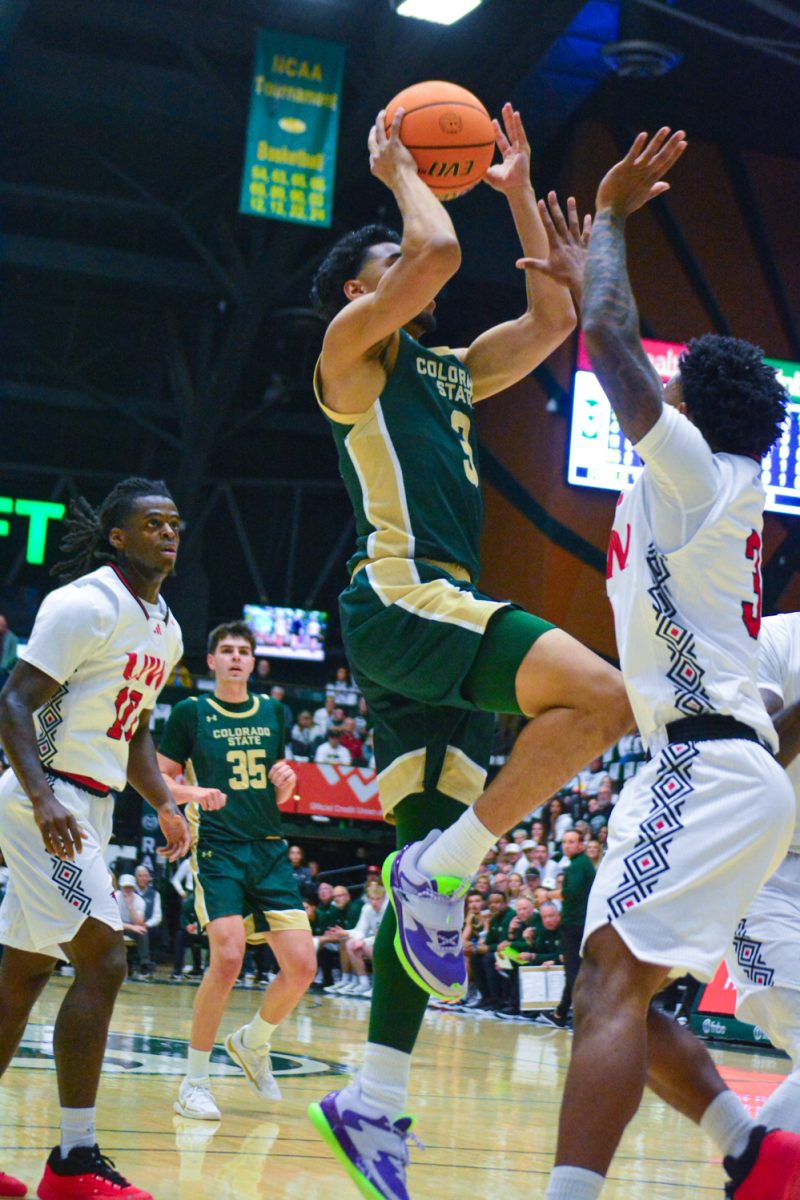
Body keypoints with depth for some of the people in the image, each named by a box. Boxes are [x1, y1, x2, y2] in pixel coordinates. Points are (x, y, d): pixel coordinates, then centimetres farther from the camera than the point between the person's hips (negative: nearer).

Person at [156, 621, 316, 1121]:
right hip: (217, 849, -4)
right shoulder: (191, 713, 3)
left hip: (270, 850, 4)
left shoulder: (274, 714, 14)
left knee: (302, 965, -7)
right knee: (228, 958, -21)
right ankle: (194, 1083, -6)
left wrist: (286, 781, -1)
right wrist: (194, 792, -14)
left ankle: (254, 1042, 23)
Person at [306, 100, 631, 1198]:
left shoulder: (449, 374, 28)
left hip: (438, 614, 9)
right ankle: (442, 867, -18)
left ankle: (374, 1100, 5)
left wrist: (519, 193, 30)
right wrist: (400, 172, 5)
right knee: (601, 694, -27)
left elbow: (555, 318, 29)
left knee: (437, 861, 4)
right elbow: (441, 253, -12)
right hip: (401, 600, -9)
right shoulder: (352, 350, 4)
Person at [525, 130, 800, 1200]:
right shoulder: (692, 494, 22)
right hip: (692, 769, 10)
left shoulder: (699, 471, -4)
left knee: (612, 986, -21)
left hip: (711, 769, -10)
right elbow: (609, 345, 35)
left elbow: (610, 339, -9)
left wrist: (611, 215, 4)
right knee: (614, 993, 12)